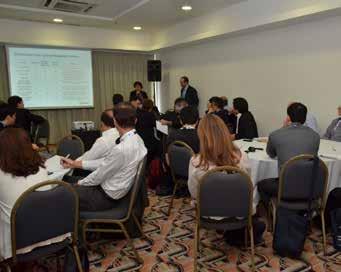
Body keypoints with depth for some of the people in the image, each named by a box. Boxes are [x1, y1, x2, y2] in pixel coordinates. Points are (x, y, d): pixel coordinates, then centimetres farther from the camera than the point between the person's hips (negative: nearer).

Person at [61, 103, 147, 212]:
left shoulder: (121, 149, -31)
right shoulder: (136, 139, -3)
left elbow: (98, 177, -18)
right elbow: (104, 162, 4)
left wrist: (80, 183, 1)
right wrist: (75, 164, 7)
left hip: (107, 197, -8)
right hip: (117, 190, 9)